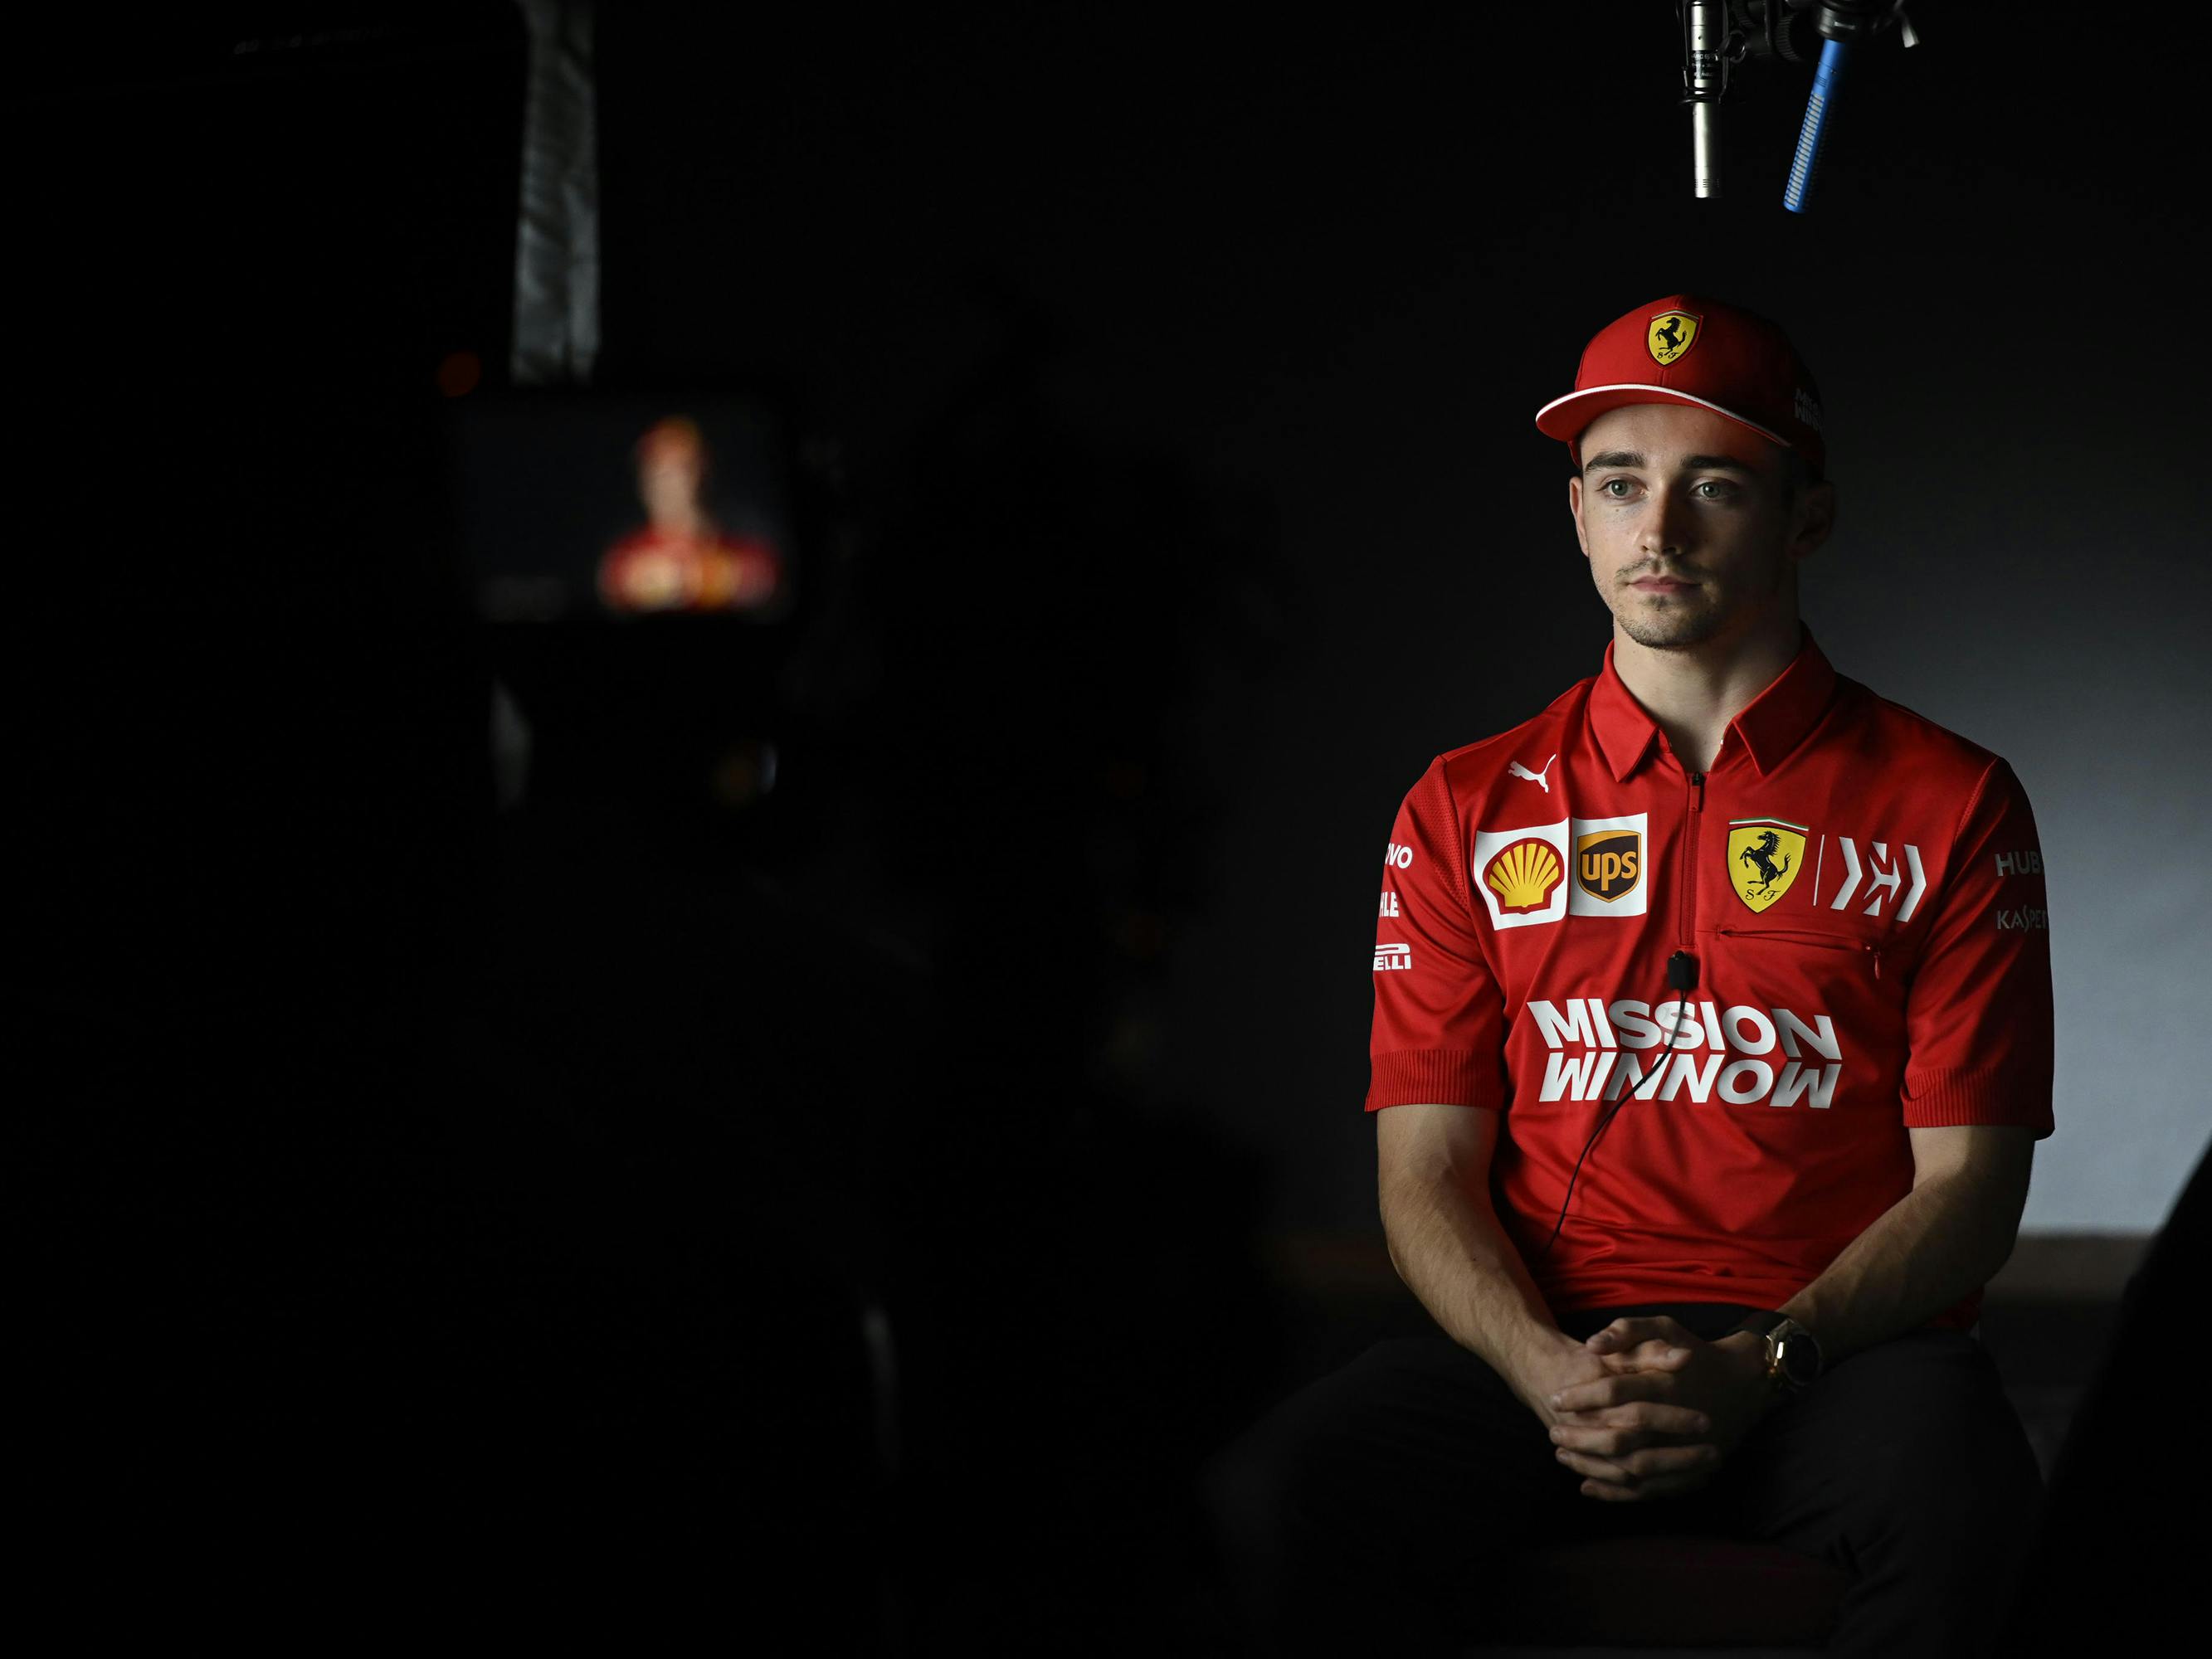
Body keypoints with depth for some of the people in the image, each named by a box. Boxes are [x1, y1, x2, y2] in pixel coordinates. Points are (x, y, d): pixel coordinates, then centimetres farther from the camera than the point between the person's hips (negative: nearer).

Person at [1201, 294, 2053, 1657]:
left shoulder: (1952, 806, 8)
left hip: (1838, 1346, -1)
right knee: (1264, 1512, -30)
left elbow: (1971, 1186, 3)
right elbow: (1427, 1173, 9)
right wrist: (1545, 1372, -13)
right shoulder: (1466, 813, 14)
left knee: (1957, 1500, -39)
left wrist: (1760, 1369, -15)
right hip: (1544, 1350, 2)